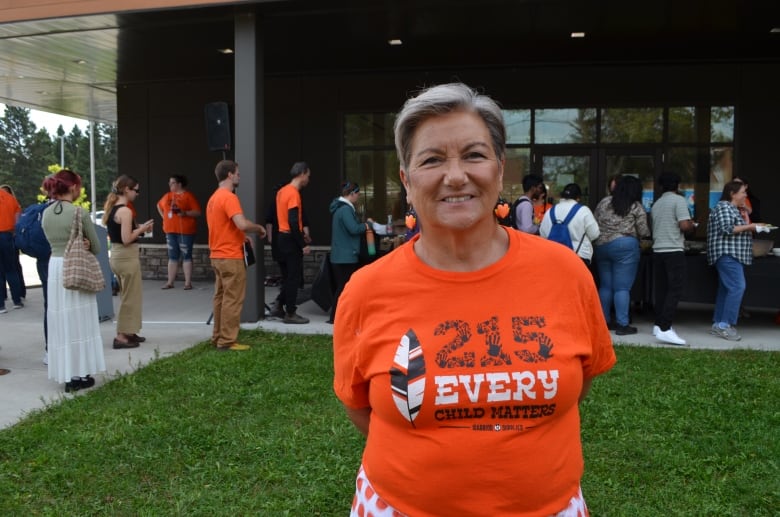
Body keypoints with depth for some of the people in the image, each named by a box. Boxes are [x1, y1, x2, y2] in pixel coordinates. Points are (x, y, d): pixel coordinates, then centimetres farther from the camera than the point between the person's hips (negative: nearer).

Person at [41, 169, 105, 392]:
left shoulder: (46, 213, 6)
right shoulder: (80, 213, -13)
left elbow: (54, 241, 13)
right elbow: (96, 247, -6)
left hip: (54, 267, 6)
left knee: (61, 322, 12)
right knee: (78, 322, 3)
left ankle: (66, 373, 19)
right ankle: (79, 374, 9)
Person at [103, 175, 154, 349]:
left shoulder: (112, 208, 11)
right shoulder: (125, 211, -18)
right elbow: (127, 239, -21)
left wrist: (138, 228, 10)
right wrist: (142, 228, -8)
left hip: (116, 255, 10)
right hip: (127, 257, -10)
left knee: (127, 296, 19)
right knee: (130, 298, 0)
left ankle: (127, 332, 26)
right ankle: (122, 336, 4)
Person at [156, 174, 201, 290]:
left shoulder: (188, 196, -7)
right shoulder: (168, 196, 12)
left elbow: (197, 212, -11)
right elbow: (159, 205, 30)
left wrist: (185, 213, -25)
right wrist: (163, 216, 17)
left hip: (185, 231, -6)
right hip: (170, 231, 6)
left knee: (186, 256, -3)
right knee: (172, 257, 10)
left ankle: (188, 282, 1)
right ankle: (170, 282, 14)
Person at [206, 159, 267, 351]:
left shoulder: (214, 198, 15)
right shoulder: (229, 197, -16)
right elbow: (242, 224, -28)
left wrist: (241, 237, 16)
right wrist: (259, 228, -10)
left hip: (218, 256, 10)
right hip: (231, 257, -10)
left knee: (221, 297, 15)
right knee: (232, 299, -4)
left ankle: (218, 337, 21)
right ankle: (227, 341, 0)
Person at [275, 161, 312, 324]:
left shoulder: (282, 191, 13)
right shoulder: (294, 193, -17)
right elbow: (293, 222, -23)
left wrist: (300, 235, 19)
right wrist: (303, 244, -19)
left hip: (282, 237, 9)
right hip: (290, 239, -9)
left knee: (287, 276, 16)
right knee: (294, 277, -2)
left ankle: (282, 308, 21)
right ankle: (290, 314, 2)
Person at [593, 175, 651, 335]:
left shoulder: (603, 202, 10)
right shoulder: (636, 207, -3)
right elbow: (643, 232, -1)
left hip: (601, 246, 5)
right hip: (625, 246, -5)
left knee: (605, 285, 13)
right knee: (622, 287, -3)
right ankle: (622, 324, -2)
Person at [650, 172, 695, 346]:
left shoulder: (656, 204, 14)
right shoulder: (678, 200, -6)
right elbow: (685, 225, -15)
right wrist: (692, 226, 7)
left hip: (658, 250, 7)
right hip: (674, 250, -7)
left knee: (661, 289, 13)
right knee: (675, 289, -9)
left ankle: (659, 325, 18)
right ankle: (664, 329, -18)